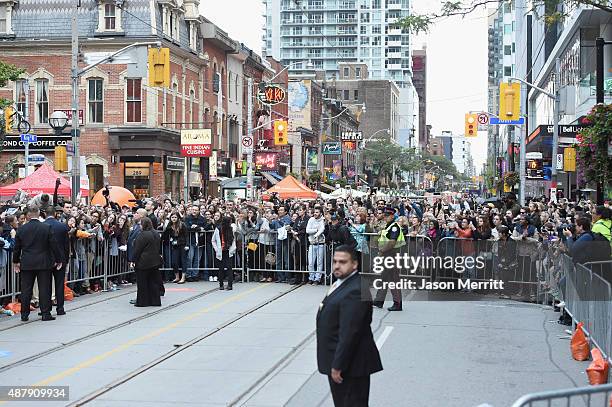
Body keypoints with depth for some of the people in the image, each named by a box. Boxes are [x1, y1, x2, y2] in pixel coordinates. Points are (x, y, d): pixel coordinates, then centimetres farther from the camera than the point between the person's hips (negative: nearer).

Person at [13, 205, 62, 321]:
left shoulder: (21, 229, -1)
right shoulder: (47, 228, -7)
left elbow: (17, 248, 6)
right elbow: (53, 245, -4)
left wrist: (15, 262, 19)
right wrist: (58, 259, 7)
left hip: (26, 264, 2)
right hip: (43, 263, -2)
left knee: (26, 290, 7)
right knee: (44, 289, 3)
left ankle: (24, 314, 10)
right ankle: (46, 313, 4)